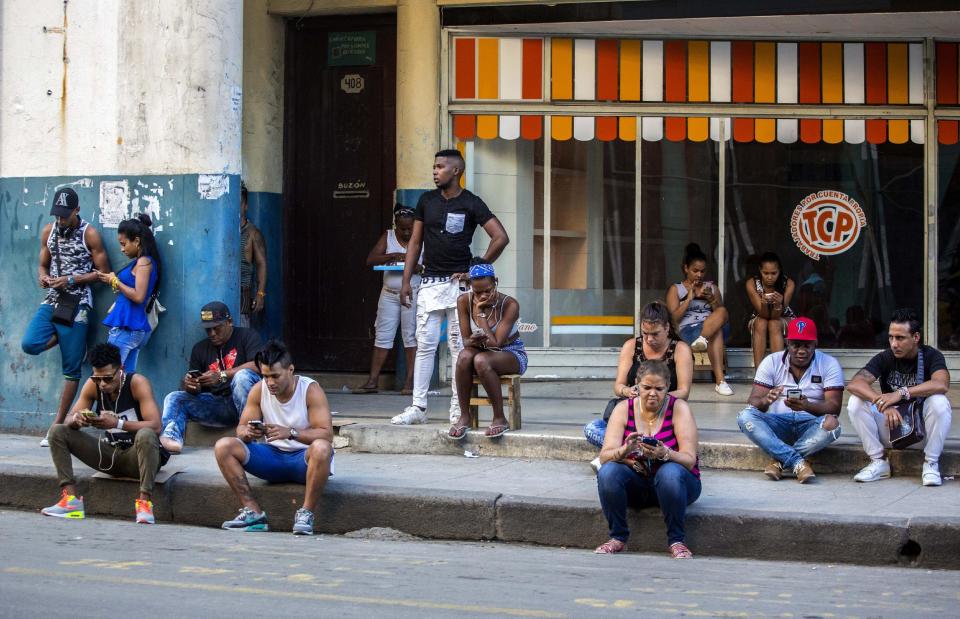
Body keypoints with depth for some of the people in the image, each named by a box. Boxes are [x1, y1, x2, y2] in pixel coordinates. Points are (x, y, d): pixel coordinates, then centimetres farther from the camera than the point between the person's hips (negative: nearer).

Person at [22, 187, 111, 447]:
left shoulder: (90, 234, -6)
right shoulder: (48, 231, 7)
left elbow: (103, 272, -3)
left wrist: (71, 280, -14)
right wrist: (43, 276, -7)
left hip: (77, 305, -4)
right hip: (51, 302, 4)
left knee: (71, 369, -2)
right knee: (29, 344, -21)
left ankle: (58, 425, 4)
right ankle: (63, 336, 11)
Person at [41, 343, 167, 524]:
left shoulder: (137, 383, -17)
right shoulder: (92, 385, -3)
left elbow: (155, 426, -27)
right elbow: (70, 420, -1)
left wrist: (116, 423, -39)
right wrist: (76, 420, -27)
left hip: (137, 455, -5)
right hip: (110, 453, 5)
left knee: (146, 435, -39)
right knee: (57, 431, -6)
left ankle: (144, 501, -40)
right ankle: (71, 498, -18)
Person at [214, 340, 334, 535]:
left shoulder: (310, 390, -13)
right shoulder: (259, 390, -1)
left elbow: (326, 434, -21)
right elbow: (241, 428, 0)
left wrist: (290, 433, -37)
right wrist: (248, 433, -27)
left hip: (304, 458, -4)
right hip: (273, 456, 4)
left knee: (321, 448, -40)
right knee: (224, 447, -15)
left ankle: (306, 513, -26)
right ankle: (253, 512, -16)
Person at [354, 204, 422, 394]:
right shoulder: (388, 237, 6)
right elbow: (370, 260, -3)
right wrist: (393, 256, -16)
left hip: (413, 293, -3)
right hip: (389, 293, 3)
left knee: (411, 337, -2)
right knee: (382, 336, 4)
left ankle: (410, 381, 1)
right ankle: (372, 381, 5)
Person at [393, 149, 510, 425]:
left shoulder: (471, 204, -3)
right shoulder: (427, 201, 10)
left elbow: (501, 237, -8)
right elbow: (415, 242, 14)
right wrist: (406, 280, 8)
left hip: (458, 282, -4)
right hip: (430, 283, 4)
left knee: (459, 346, -1)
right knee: (425, 345, 2)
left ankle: (458, 409, 4)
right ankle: (418, 407, 5)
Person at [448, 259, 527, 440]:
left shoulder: (510, 304, -20)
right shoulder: (464, 301, -9)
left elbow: (495, 343, -26)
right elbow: (466, 339, -7)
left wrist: (480, 313, -23)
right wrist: (474, 341, -31)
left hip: (512, 355, -4)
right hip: (483, 352, 4)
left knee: (481, 360, -36)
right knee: (464, 356, -32)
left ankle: (500, 419, -23)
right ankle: (464, 416, -20)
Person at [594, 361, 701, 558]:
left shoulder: (678, 408, -9)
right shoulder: (624, 409, -3)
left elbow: (689, 460, -17)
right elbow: (604, 456, -12)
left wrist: (664, 453, -38)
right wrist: (624, 451, -34)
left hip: (676, 482, -2)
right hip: (636, 485, 2)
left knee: (670, 472, -36)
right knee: (608, 471, -27)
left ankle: (676, 541, -22)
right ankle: (618, 538, -13)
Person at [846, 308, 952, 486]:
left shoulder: (930, 356, -10)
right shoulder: (885, 358, -7)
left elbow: (941, 384, -33)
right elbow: (854, 384, -23)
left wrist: (901, 393, -41)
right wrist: (884, 404, -39)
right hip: (890, 425, 2)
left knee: (939, 402, -31)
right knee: (855, 402, -20)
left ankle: (931, 463, -15)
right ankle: (878, 462, -11)